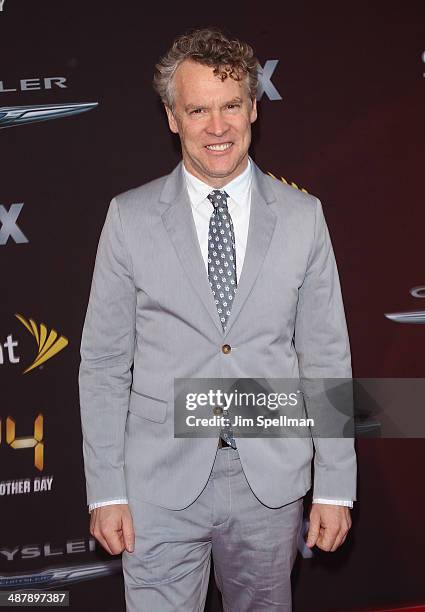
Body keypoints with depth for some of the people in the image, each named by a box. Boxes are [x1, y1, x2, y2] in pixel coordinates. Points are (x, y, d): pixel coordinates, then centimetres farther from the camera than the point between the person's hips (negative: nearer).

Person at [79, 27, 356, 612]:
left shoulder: (302, 216, 0)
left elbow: (327, 357, 2)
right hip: (162, 480, -1)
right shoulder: (130, 217, -2)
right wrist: (105, 491, -4)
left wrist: (335, 486, -1)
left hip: (272, 480, 1)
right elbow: (103, 362, 0)